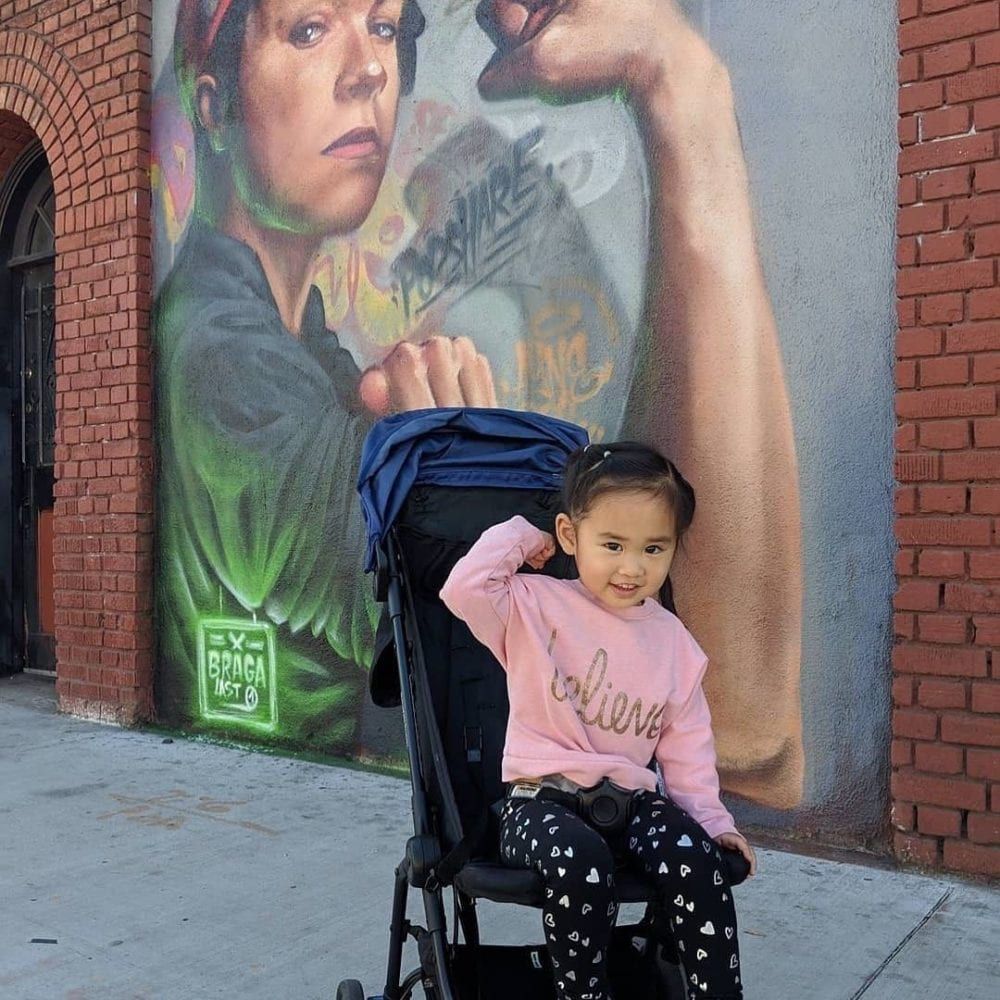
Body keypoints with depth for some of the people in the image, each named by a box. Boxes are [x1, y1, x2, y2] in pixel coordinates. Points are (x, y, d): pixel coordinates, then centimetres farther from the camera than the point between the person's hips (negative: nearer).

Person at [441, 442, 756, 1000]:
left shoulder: (675, 642, 7)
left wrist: (710, 817, 4)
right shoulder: (536, 605, -4)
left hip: (631, 798, 4)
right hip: (541, 800, -3)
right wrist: (519, 536, -8)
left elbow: (687, 744, 13)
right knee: (580, 859, -35)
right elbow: (466, 589, -23)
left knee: (698, 856, -26)